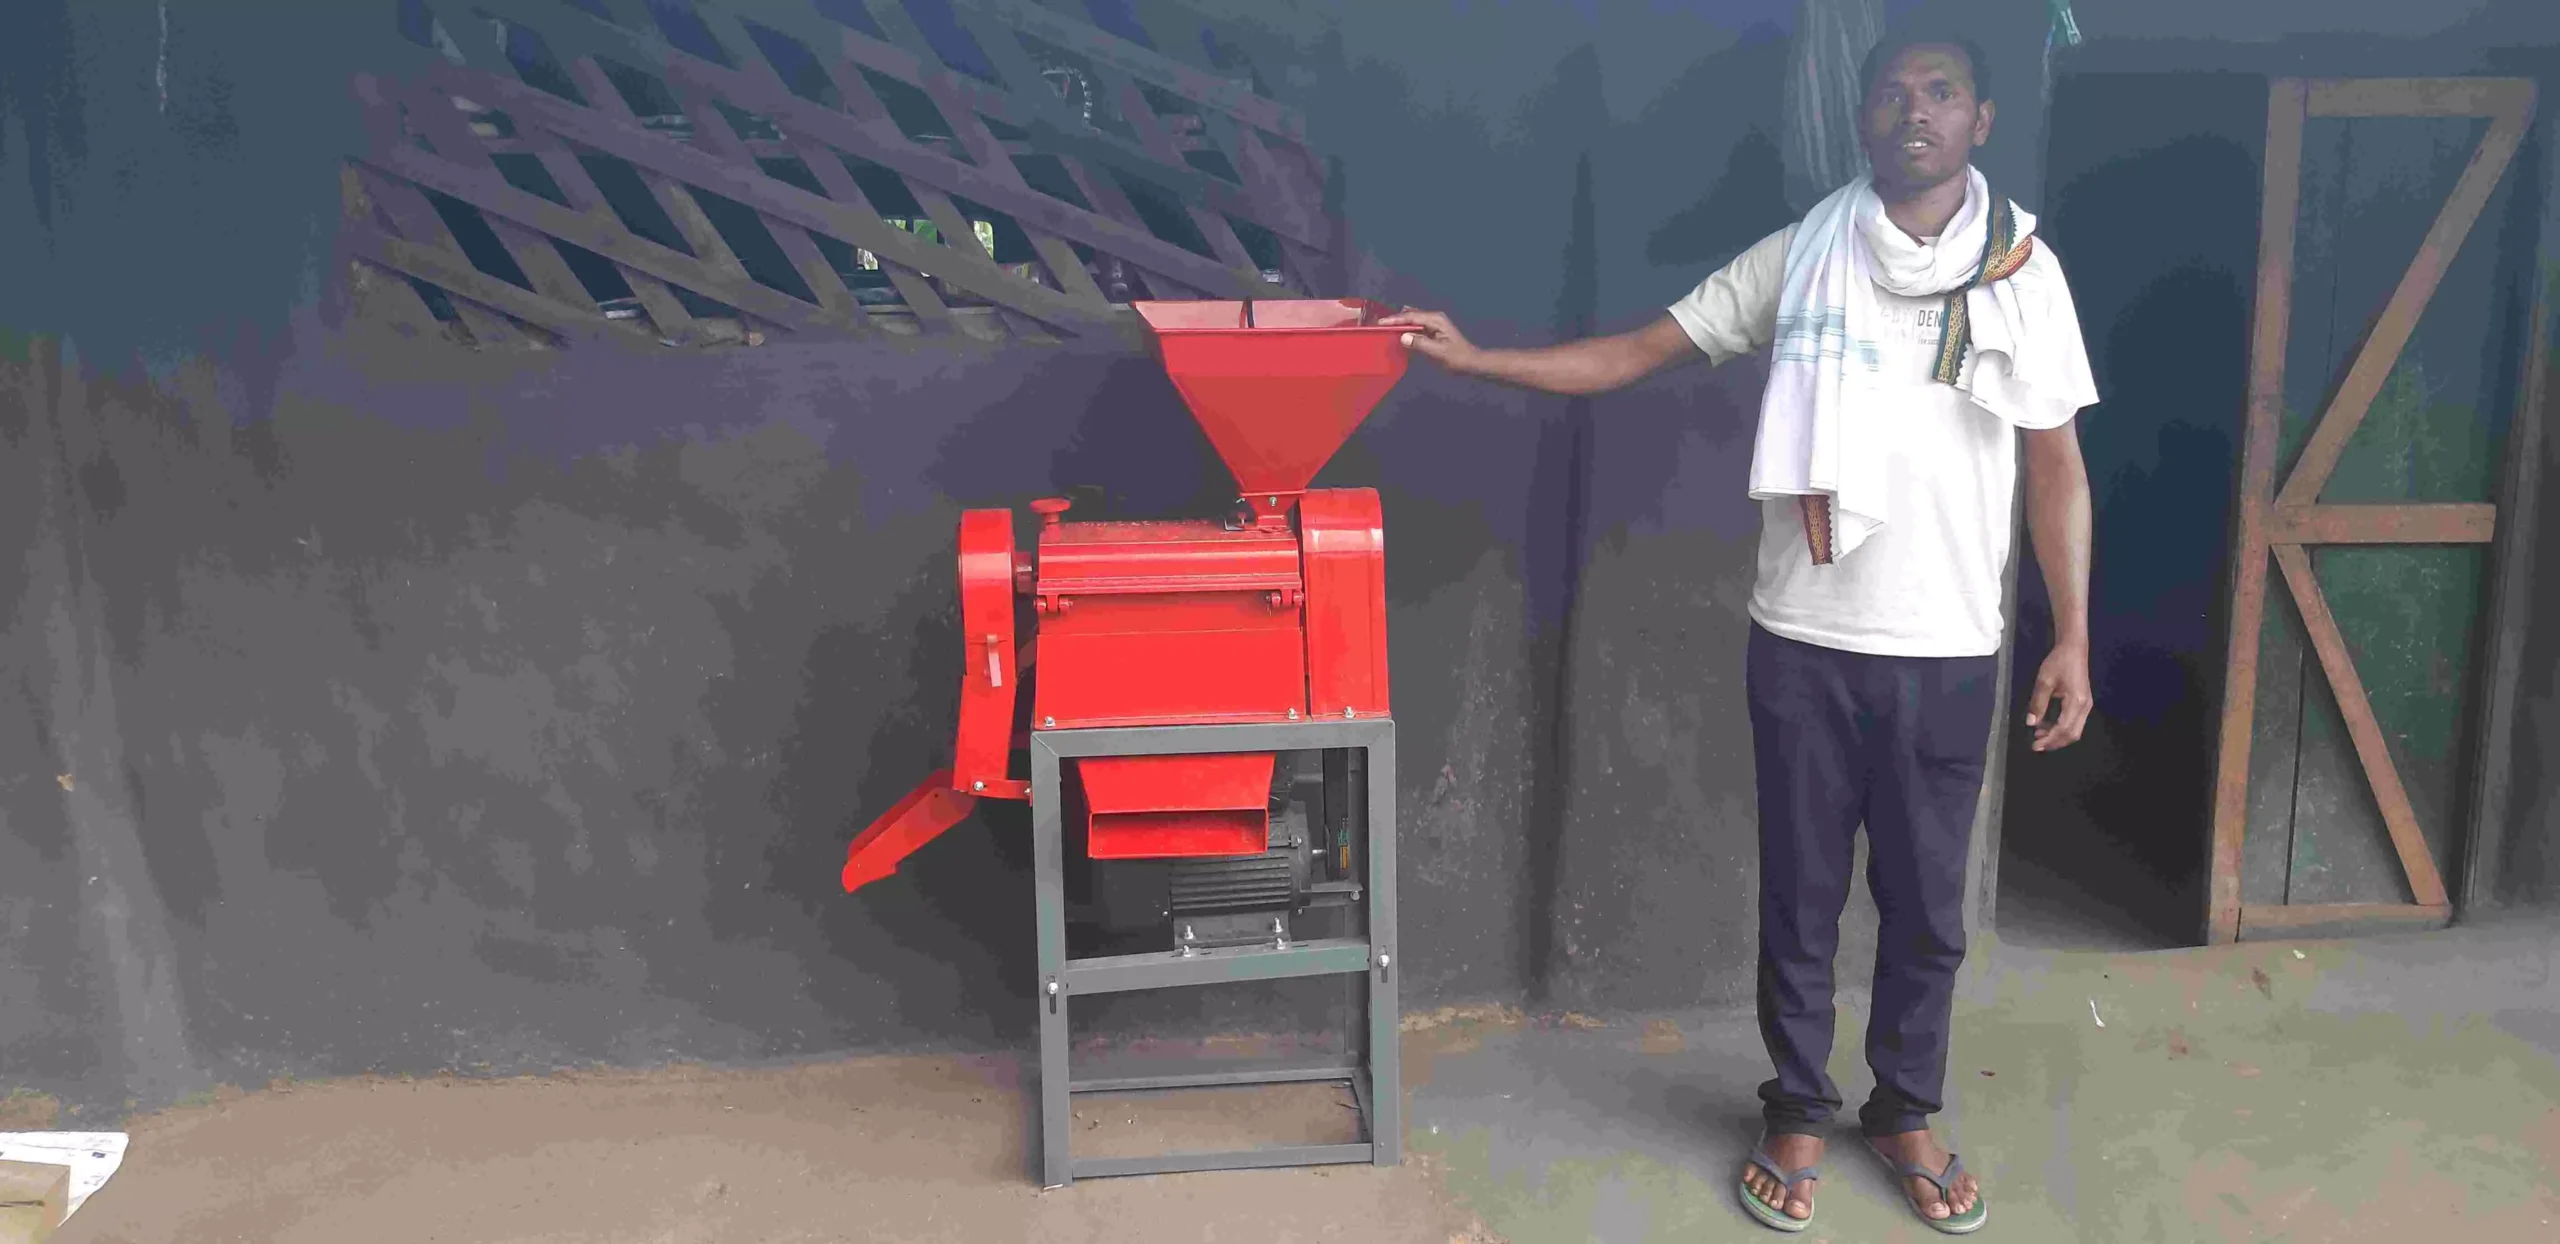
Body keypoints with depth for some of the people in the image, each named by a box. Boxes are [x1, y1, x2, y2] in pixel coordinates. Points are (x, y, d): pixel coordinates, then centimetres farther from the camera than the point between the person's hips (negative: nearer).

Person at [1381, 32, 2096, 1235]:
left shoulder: (2022, 270, -1)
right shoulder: (1800, 256, -1)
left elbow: (2057, 470, 3)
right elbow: (1640, 350, 2)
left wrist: (2072, 638, -1)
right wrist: (1476, 358, -6)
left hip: (1945, 655, 0)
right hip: (1804, 643, 0)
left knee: (1926, 905, 13)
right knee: (1800, 897, 11)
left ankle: (1904, 1112, 35)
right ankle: (1798, 1113, 31)